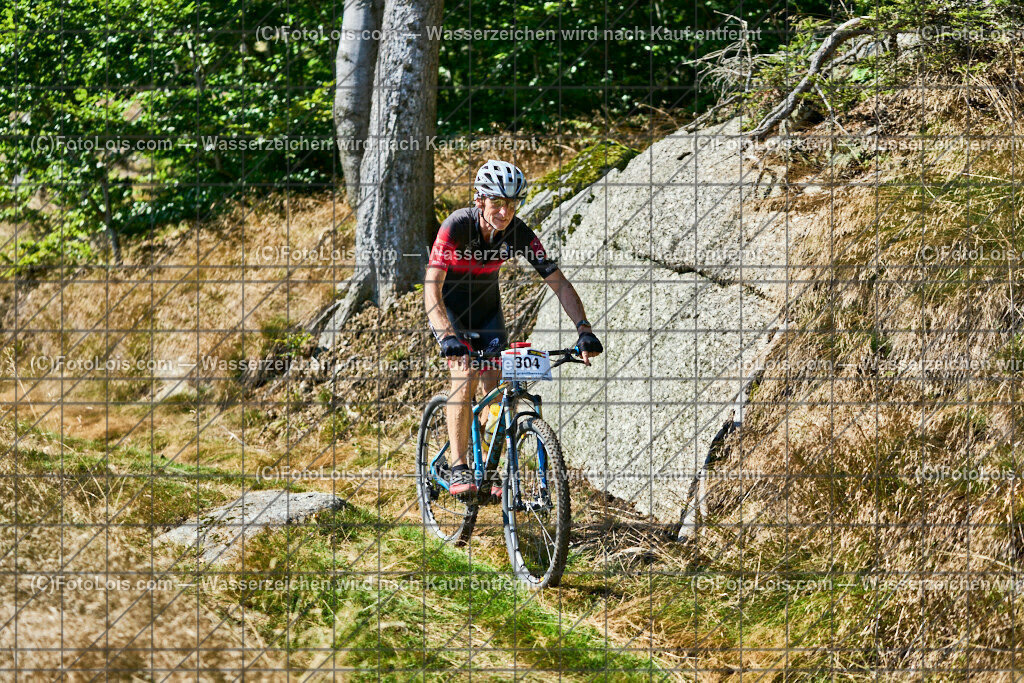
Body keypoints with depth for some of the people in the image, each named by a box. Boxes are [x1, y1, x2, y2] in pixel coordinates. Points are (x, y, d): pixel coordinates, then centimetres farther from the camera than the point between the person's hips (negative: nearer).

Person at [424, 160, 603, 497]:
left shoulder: (519, 234, -22)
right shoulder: (457, 226, -32)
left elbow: (559, 283, -21)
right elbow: (431, 287, -39)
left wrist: (584, 330, -34)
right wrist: (448, 337, -53)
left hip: (486, 307, 4)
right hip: (449, 306, -4)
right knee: (465, 376, -24)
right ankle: (458, 469, -20)